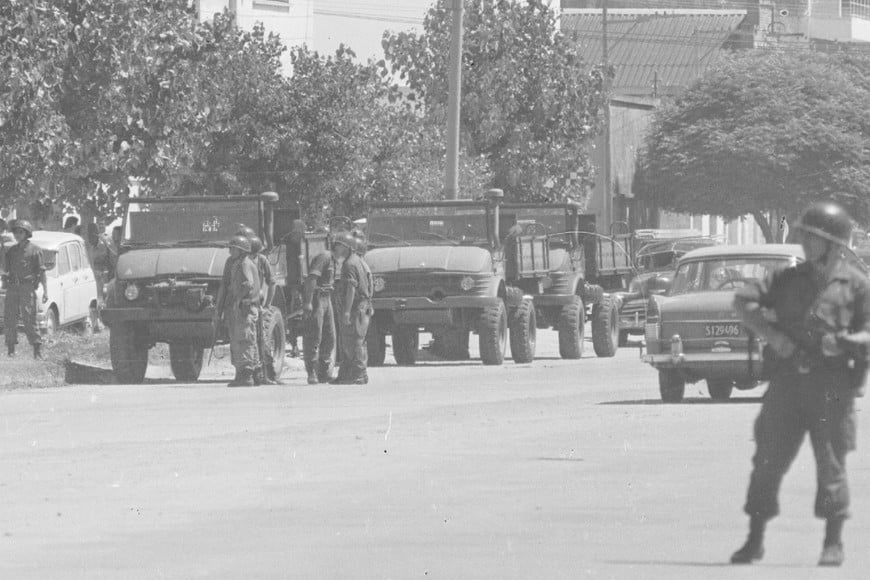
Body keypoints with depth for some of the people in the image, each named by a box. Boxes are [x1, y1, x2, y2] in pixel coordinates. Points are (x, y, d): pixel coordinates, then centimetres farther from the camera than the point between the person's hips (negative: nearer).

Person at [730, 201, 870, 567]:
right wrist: (771, 335, -5)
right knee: (768, 459, 3)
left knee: (831, 464, -3)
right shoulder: (790, 279, 13)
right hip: (788, 382, 3)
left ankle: (833, 543, 5)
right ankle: (755, 540, 11)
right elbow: (744, 301, 8)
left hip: (832, 385, -3)